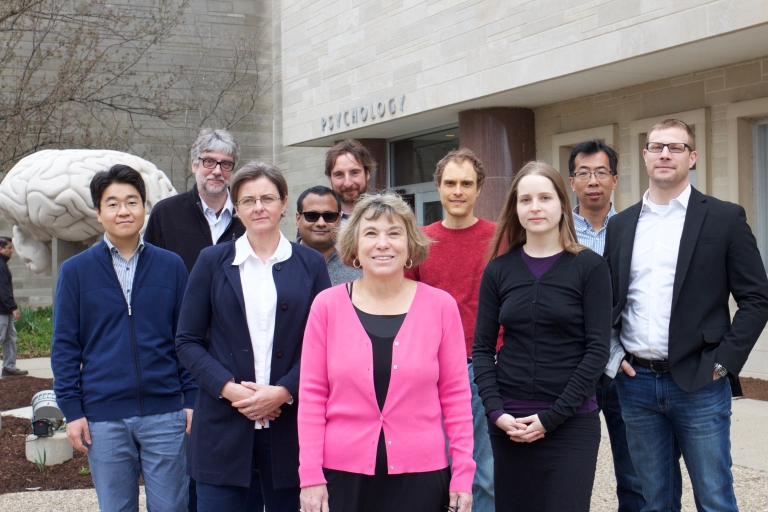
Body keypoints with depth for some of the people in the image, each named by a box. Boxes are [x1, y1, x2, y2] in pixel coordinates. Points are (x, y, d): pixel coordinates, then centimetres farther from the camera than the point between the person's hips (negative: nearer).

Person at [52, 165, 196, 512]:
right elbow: (65, 346, 3)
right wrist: (71, 409, -2)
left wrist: (192, 399, 2)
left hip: (165, 414, 0)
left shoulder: (171, 266, 5)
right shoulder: (75, 271, 3)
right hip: (103, 419, 0)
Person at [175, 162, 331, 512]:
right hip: (224, 424, 0)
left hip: (290, 425, 0)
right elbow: (187, 341, 4)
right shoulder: (212, 262, 7)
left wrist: (284, 391, -10)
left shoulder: (310, 264, 7)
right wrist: (228, 388, -10)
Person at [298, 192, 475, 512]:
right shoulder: (327, 305, 0)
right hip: (343, 474, 0)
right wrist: (310, 476, -3)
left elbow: (456, 396, 3)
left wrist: (463, 474, -1)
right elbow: (311, 396, 1)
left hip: (420, 476, 0)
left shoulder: (441, 306, 0)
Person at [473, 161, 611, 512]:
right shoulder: (499, 269, 6)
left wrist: (551, 417, -11)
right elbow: (482, 347, 6)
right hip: (509, 423, 3)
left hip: (571, 422, -2)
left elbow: (597, 350, -6)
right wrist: (495, 411, -7)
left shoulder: (589, 267, -2)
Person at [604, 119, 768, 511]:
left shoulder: (725, 218, -1)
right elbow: (608, 297, 15)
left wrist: (724, 362, -9)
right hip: (636, 381, 4)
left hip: (699, 385, -3)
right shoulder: (620, 224, 10)